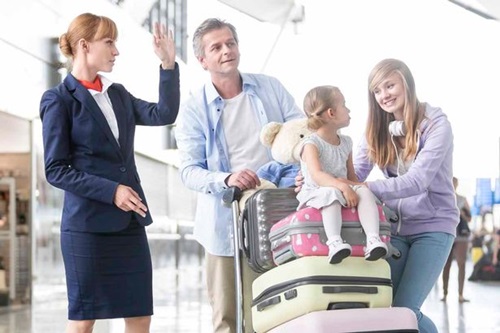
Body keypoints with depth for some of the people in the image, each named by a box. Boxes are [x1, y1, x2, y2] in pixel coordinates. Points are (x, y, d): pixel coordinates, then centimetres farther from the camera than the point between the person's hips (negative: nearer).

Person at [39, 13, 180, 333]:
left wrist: (169, 64, -4)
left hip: (129, 222, 6)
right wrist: (111, 191, -17)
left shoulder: (118, 94, 14)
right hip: (87, 223, -6)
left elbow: (164, 114, 3)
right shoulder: (59, 99, -5)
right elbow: (56, 170, -9)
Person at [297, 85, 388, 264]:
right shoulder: (311, 144, -7)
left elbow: (351, 175, 21)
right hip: (316, 193, -6)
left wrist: (354, 186, -3)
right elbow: (317, 175, -23)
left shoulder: (346, 142, 17)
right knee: (332, 193, -38)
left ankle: (373, 239, -38)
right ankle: (334, 242, -54)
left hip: (342, 190, 6)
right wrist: (342, 187, -37)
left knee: (365, 191, -23)